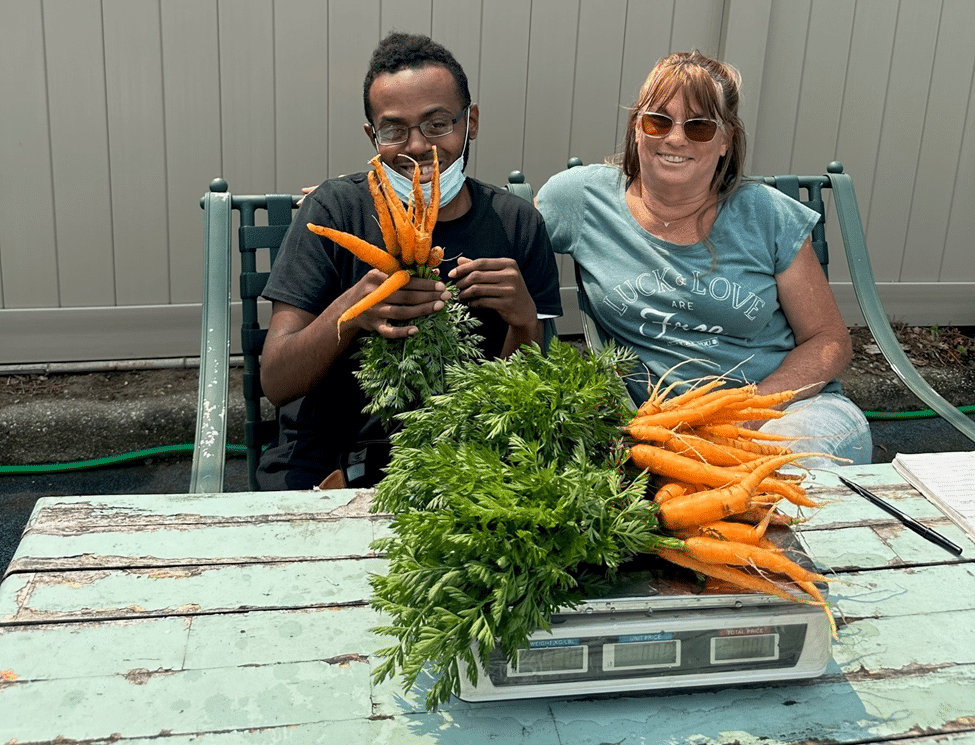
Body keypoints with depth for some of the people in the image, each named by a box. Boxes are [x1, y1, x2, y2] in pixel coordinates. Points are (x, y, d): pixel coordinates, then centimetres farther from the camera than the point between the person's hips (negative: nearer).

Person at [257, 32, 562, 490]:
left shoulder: (517, 225, 0)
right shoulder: (335, 210, -5)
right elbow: (275, 383, -10)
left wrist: (524, 321, -18)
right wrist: (349, 312, -28)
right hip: (324, 464, -2)